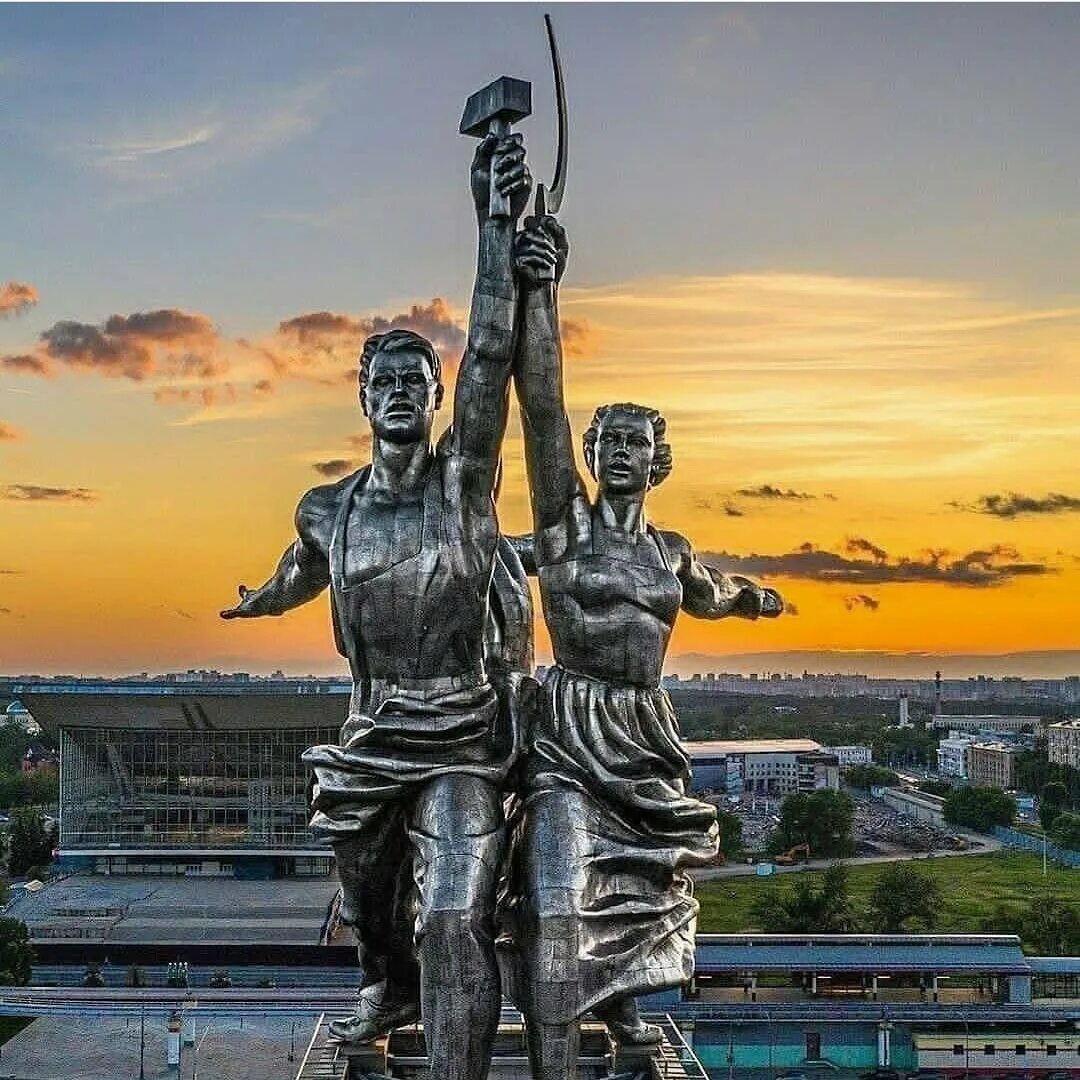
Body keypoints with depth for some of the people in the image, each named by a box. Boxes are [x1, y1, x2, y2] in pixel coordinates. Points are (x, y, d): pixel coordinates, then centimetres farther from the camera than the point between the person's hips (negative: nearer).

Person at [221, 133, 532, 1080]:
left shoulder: (464, 479, -8)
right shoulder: (328, 510, 3)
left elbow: (490, 357, -23)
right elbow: (303, 573, 28)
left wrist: (497, 222, -34)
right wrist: (258, 602, 51)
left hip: (459, 743, -5)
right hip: (369, 741, 5)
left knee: (454, 921, -20)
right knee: (370, 903, 24)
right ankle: (390, 994, 54)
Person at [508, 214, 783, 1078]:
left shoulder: (671, 550, 8)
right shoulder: (566, 521, -6)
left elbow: (706, 594, 33)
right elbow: (543, 408, -20)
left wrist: (754, 597, 55)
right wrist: (540, 292, -32)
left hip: (647, 737, 6)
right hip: (571, 737, -6)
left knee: (639, 884, 21)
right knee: (558, 903, -18)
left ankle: (620, 1003, 46)